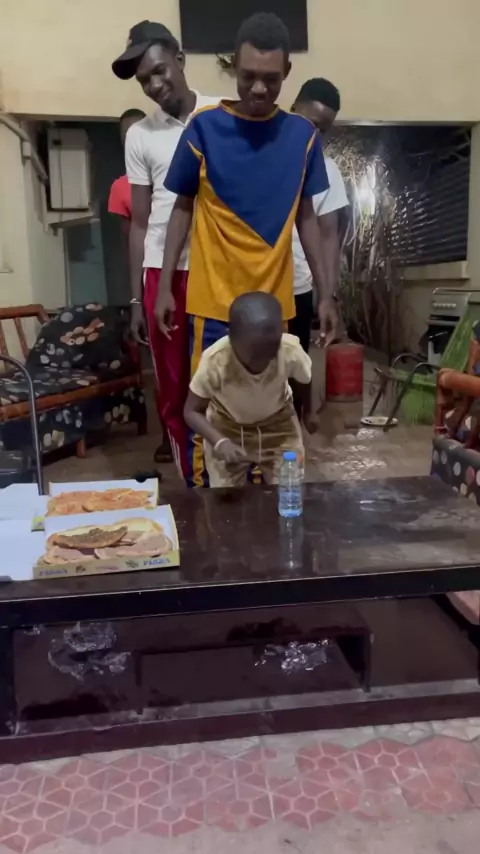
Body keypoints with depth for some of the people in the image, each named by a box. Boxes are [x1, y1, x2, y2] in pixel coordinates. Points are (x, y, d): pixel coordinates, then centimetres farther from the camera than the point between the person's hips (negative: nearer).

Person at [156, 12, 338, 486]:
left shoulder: (302, 135, 4)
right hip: (215, 298, -2)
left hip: (274, 299, 3)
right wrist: (165, 286, 0)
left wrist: (325, 292, 7)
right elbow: (183, 208, 3)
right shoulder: (205, 127, -3)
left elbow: (305, 218, 9)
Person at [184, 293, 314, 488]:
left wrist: (307, 414, 9)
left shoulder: (291, 352, -31)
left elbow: (306, 382, -7)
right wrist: (219, 442, -38)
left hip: (278, 424, 1)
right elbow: (192, 411, -22)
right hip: (226, 427, -1)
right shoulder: (215, 360, -35)